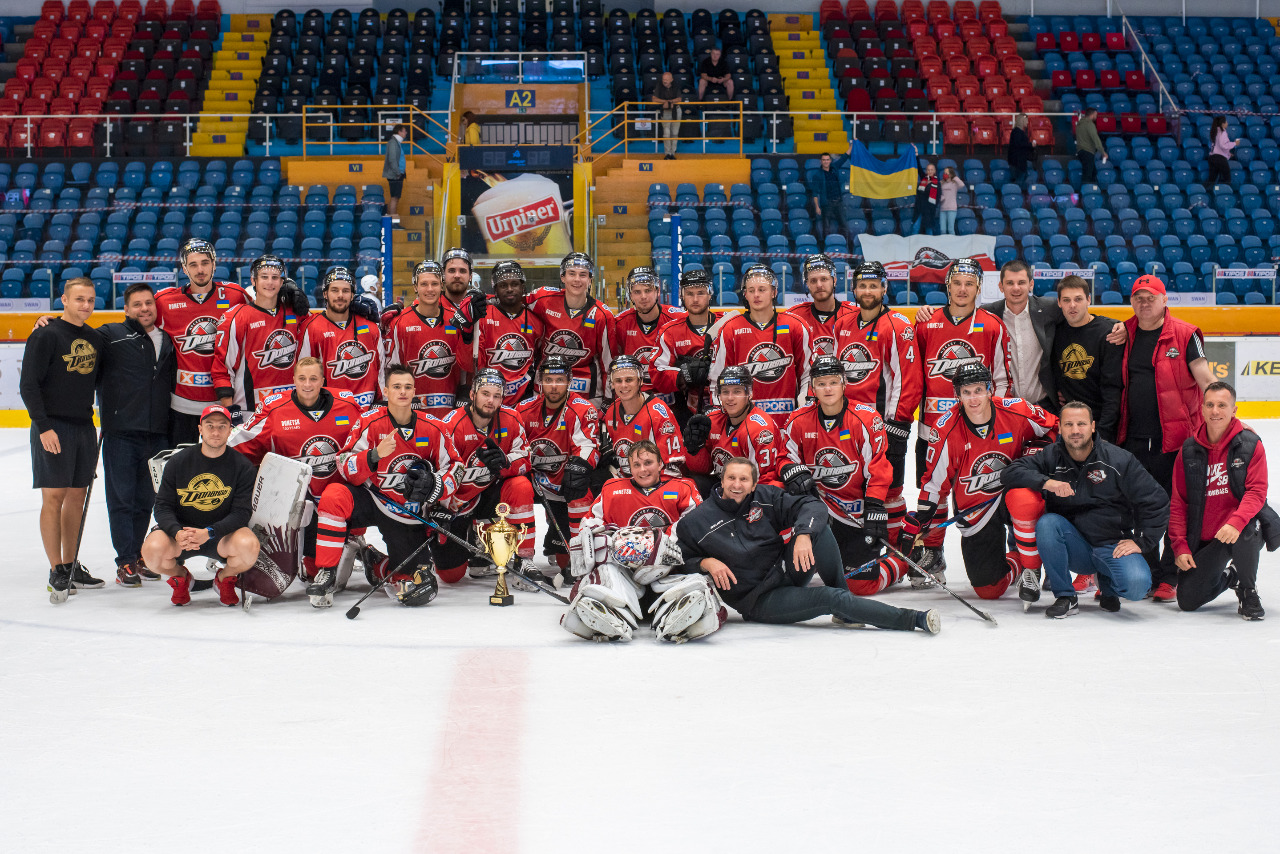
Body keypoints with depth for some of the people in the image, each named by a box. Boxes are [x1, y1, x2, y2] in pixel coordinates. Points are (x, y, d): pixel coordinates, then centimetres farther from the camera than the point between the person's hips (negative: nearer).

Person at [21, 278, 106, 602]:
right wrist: (43, 427, -17)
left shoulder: (95, 338, 11)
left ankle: (71, 566, 17)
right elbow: (28, 385, -11)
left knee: (77, 496, 9)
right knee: (53, 497, -7)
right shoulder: (45, 336, -9)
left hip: (84, 427, 6)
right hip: (53, 427, -6)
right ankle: (56, 572, -4)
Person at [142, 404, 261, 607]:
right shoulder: (178, 462, -3)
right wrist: (178, 533, -26)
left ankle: (225, 578, 5)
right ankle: (180, 576, 8)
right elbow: (163, 507, -4)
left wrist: (209, 533, -28)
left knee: (249, 545, -33)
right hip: (180, 529, 1)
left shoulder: (241, 466, -6)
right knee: (153, 549, -31)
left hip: (222, 532, -1)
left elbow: (241, 512, -11)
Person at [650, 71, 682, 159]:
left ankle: (673, 153, 12)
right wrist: (665, 102, -21)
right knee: (666, 133, -8)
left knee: (675, 133, 3)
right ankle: (668, 153, -1)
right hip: (665, 112, -1)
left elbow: (679, 99, -13)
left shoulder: (676, 87, -4)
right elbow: (654, 99, -13)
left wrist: (669, 102, -25)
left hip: (676, 111, 1)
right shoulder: (659, 87, -6)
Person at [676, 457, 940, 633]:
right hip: (758, 601, -4)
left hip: (787, 573, 4)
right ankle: (914, 620, -25)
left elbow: (812, 505, -9)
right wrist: (706, 563, -19)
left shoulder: (765, 497, 1)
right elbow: (684, 561, 2)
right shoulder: (695, 522, -5)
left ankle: (845, 611, -13)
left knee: (815, 525, -21)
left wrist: (803, 535, -28)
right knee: (831, 598, -26)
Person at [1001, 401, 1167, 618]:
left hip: (1114, 547, -2)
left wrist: (1140, 541, -10)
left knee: (1137, 585, -30)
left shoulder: (1119, 459, -6)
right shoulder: (1051, 457, -1)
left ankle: (1107, 583, 11)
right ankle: (1065, 597, -13)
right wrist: (1045, 482, -26)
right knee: (1047, 523, -28)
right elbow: (1009, 473, -11)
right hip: (1075, 549, 2)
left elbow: (1157, 501, -3)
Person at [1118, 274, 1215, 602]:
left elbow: (1205, 379, -7)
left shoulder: (1184, 334, -4)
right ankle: (1149, 575, 21)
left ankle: (1170, 579, 9)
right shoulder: (1125, 334, 9)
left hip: (1175, 439, -4)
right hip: (1133, 440, 4)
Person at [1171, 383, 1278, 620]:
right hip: (1204, 541, 3)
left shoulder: (1250, 445, -7)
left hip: (1244, 529, -3)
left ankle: (1248, 593, -11)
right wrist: (1180, 546, -4)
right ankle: (1228, 576, 30)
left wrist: (1236, 523, -34)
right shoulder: (1189, 451, 2)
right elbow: (1178, 503, 5)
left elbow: (1256, 493, -15)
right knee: (1187, 600, -6)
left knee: (1245, 530, -40)